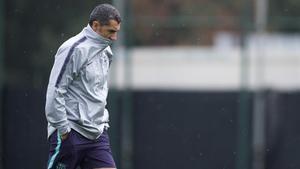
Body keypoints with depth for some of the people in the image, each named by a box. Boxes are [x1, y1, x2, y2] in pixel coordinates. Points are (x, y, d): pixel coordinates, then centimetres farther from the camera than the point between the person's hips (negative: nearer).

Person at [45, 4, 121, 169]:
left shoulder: (105, 52, 15)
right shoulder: (74, 49, -13)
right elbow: (55, 91, -16)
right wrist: (63, 128, -16)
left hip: (97, 134, 8)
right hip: (70, 133, -8)